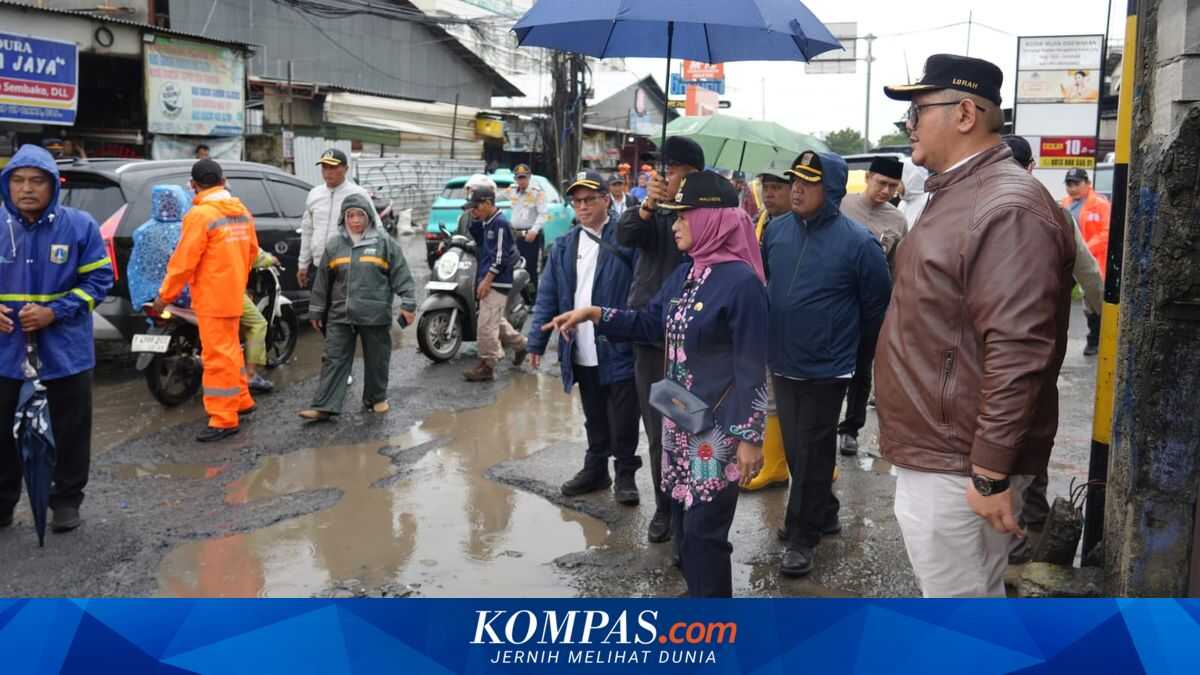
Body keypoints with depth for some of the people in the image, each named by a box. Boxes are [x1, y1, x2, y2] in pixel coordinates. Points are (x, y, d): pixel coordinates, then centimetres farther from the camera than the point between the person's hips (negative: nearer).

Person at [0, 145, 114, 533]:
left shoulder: (79, 226, -6)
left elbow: (99, 279, -5)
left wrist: (55, 312, -17)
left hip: (64, 348, -2)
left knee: (70, 431, 9)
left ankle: (66, 501, 25)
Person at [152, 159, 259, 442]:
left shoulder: (200, 214, -16)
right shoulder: (242, 211, 6)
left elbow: (183, 260, -16)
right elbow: (252, 251, 14)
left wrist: (165, 296, -8)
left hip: (212, 297, -8)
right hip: (234, 294, 8)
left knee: (218, 356, -4)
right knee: (230, 349, 21)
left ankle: (224, 419, -1)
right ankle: (241, 400, 32)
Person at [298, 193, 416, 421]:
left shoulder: (384, 243, -1)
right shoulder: (334, 246, 7)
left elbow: (401, 275, -1)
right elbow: (322, 282, 13)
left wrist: (408, 304, -7)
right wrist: (316, 311, 15)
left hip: (375, 315, -2)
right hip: (340, 316, 2)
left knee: (376, 360, 10)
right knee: (334, 360, 1)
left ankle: (376, 398, 28)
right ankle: (324, 406, 1)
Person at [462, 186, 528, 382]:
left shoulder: (500, 223, -15)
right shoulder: (487, 223, 13)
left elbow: (500, 256, -19)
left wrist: (487, 280, -21)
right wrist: (474, 220, 9)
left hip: (496, 283, -10)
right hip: (489, 281, 10)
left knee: (487, 323, -9)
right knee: (496, 320, 20)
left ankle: (487, 366, -4)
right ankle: (519, 343, 37)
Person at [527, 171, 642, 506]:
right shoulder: (564, 246, 11)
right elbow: (548, 296, 9)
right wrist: (537, 340, 6)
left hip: (620, 349, -5)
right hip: (582, 354, 5)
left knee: (623, 422, 5)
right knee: (594, 420, 18)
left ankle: (625, 475, 21)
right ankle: (595, 470, 32)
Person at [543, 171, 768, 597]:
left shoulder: (742, 281, -16)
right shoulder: (684, 275, 8)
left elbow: (751, 367, -16)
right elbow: (649, 323, 20)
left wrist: (749, 436, -16)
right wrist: (594, 314, 7)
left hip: (719, 425, -8)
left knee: (704, 529, -1)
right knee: (683, 519, 17)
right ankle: (698, 592, 34)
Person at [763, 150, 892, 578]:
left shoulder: (857, 241, -15)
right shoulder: (776, 230, 0)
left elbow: (878, 305, -5)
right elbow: (759, 281, 15)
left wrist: (858, 349, 7)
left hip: (826, 368, -5)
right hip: (781, 363, 6)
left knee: (812, 454, 4)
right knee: (795, 448, 16)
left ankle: (802, 536, 17)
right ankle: (823, 514, 36)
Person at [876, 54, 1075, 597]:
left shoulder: (1008, 208, -20)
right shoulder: (955, 195, 14)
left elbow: (1018, 354, -26)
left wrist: (991, 474, -24)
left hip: (959, 468, -10)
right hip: (933, 453, 10)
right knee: (974, 597, 21)